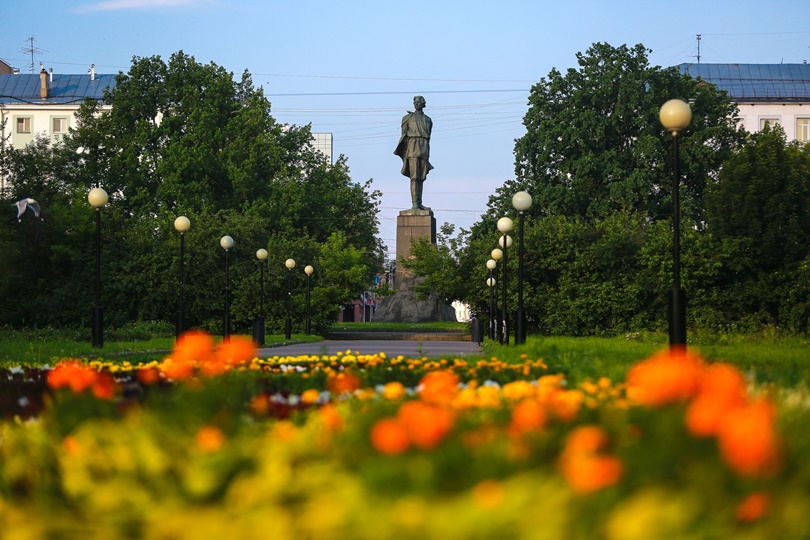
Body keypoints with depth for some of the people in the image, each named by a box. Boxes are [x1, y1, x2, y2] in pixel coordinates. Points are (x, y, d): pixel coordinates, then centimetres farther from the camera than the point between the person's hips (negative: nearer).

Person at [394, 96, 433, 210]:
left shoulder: (428, 120, 16)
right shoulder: (407, 118, 7)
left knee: (421, 177, 3)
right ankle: (415, 203, -16)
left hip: (424, 149, 4)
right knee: (414, 177, -12)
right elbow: (404, 136, 4)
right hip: (413, 148, -4)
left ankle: (419, 203, 4)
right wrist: (405, 153, -5)